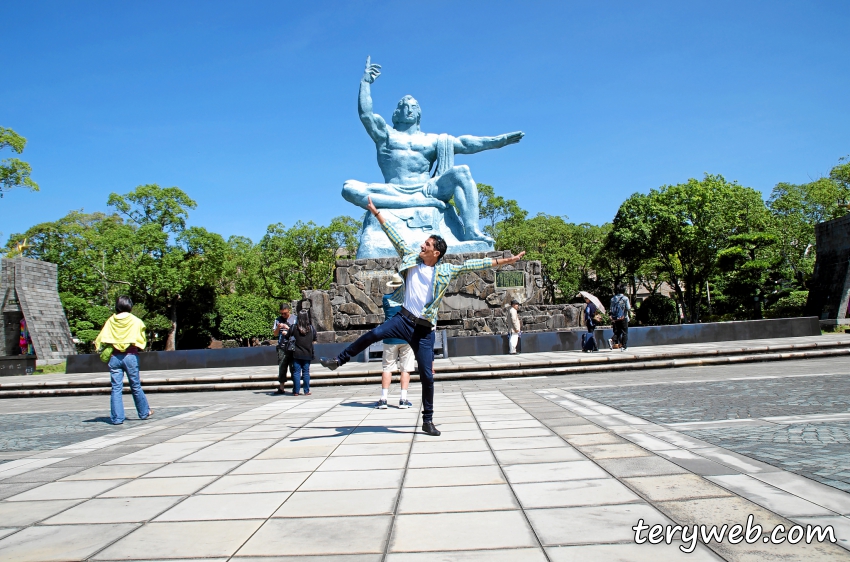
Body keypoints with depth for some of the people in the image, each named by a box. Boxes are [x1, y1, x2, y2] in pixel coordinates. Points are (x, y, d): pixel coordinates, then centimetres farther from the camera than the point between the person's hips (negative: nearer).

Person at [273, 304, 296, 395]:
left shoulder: (294, 319, 5)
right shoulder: (278, 320, 12)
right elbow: (275, 334, 12)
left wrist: (288, 329, -13)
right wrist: (278, 328, -7)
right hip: (282, 347, 2)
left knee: (293, 368, 0)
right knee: (282, 368, 1)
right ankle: (281, 388, 5)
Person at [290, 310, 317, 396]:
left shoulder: (294, 328, -10)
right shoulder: (311, 328, -4)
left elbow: (289, 336, 1)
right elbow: (314, 341, 4)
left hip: (297, 353, -1)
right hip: (307, 353, 1)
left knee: (296, 372, 5)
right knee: (306, 372, 8)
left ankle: (296, 391, 7)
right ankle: (306, 391, 10)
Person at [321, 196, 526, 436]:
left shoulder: (446, 270, 2)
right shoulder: (411, 258, 6)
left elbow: (474, 264, 1)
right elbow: (395, 237, 8)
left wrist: (505, 260, -1)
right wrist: (376, 212, 9)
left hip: (425, 328, -1)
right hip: (404, 319, 1)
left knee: (427, 375, 1)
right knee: (374, 334, -25)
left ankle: (428, 420, 13)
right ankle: (340, 360, -5)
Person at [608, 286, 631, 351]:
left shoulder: (613, 298, 7)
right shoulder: (625, 298, -6)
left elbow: (611, 310, 9)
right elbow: (628, 309, -10)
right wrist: (630, 306, 13)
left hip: (615, 319, 4)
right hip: (623, 318, -4)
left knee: (617, 332, 11)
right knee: (624, 333, 6)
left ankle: (612, 340, -17)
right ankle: (623, 347, 3)